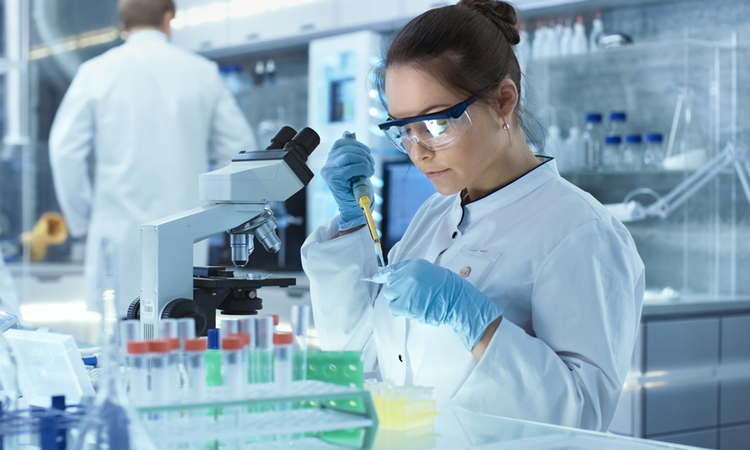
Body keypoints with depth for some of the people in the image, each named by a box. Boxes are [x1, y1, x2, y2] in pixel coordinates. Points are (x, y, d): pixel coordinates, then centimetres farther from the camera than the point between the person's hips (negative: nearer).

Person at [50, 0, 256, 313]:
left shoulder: (96, 72, 1)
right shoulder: (202, 72, 5)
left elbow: (65, 151, -3)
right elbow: (240, 149, 5)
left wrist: (81, 221, 8)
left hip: (119, 232, -1)